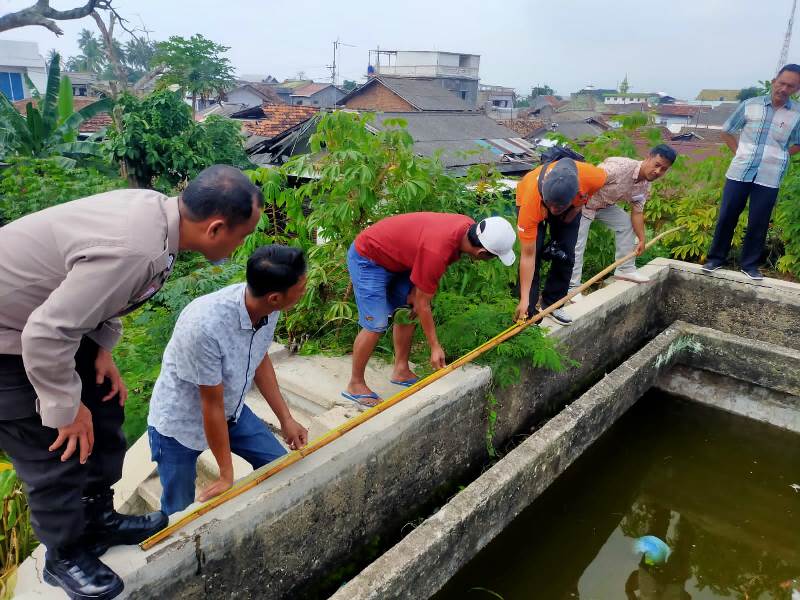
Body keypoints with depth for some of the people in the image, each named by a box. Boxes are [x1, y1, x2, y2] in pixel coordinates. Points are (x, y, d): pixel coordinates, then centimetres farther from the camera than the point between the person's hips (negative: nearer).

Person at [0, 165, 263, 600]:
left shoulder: (156, 207, -10)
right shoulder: (134, 250, -38)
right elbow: (46, 335, -33)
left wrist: (102, 348, 3)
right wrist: (66, 408, -18)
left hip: (45, 317, 9)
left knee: (104, 413, 17)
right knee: (57, 453, 1)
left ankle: (99, 519, 37)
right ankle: (65, 557, 27)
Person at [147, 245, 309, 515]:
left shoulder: (267, 308, -19)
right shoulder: (205, 325, -38)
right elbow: (212, 405, -26)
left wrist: (286, 419, 6)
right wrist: (227, 474, -14)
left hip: (232, 411, 6)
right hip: (179, 422, -6)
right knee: (179, 515, 3)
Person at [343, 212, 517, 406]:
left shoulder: (469, 226, -13)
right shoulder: (436, 252, -36)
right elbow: (423, 305, -22)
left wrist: (417, 289, -4)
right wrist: (435, 347, -14)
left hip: (394, 256, 9)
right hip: (367, 259, -9)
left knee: (407, 314, 9)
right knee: (376, 325, -11)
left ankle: (401, 371, 22)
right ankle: (355, 385, 3)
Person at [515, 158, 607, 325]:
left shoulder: (593, 177, -41)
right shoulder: (531, 200, -44)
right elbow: (527, 256, -37)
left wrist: (577, 208, -15)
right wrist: (524, 300, -36)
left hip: (571, 205, 3)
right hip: (534, 203, -3)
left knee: (565, 254, -3)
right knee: (535, 253, -16)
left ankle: (552, 304, 16)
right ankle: (528, 313, -3)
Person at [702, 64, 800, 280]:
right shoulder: (750, 105, 0)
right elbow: (727, 132, 11)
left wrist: (779, 157, 2)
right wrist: (739, 154, 4)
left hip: (769, 178, 0)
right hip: (739, 172, 0)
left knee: (758, 223, 5)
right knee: (726, 217, 5)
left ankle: (750, 264, 19)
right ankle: (716, 257, 18)